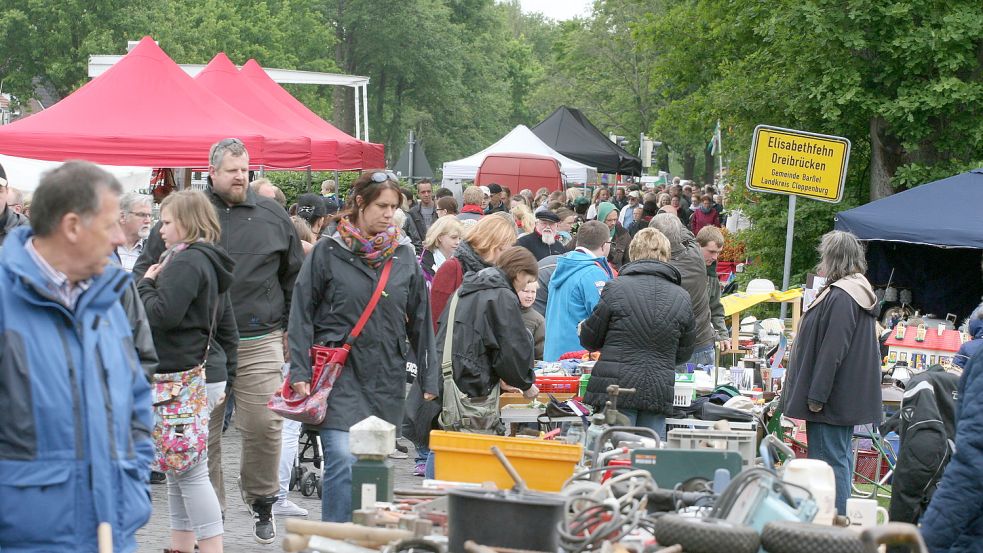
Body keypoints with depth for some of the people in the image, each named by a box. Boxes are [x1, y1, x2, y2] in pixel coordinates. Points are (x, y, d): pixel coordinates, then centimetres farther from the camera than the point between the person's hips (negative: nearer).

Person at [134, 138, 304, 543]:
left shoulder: (272, 216, 8)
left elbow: (294, 276, 18)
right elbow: (145, 270, 12)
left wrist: (291, 327, 17)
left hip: (259, 342, 0)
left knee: (264, 425, -6)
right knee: (203, 431, 4)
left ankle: (260, 500, 18)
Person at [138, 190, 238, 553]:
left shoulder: (187, 261, -14)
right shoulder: (210, 262, 17)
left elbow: (162, 315, -23)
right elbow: (228, 329, 21)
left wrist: (146, 284, -5)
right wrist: (224, 374, 24)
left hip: (186, 380, -11)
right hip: (205, 374, 11)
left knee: (191, 471, -9)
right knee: (179, 470, 16)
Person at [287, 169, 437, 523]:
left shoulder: (404, 257, 9)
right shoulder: (327, 253, -1)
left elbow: (420, 321, 13)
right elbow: (302, 314, 0)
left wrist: (429, 379, 11)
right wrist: (300, 372, -7)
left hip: (387, 379, 4)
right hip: (340, 374, -4)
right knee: (343, 459, -15)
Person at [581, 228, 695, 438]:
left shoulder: (616, 288, -6)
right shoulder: (682, 298, 4)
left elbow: (589, 340, 2)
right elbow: (684, 353, 13)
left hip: (616, 389, -3)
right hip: (659, 394, 3)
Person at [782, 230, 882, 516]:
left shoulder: (839, 297, -18)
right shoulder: (860, 293, 15)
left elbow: (832, 351, -23)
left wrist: (817, 395, -21)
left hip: (834, 396, -10)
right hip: (849, 399, 10)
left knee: (830, 460, -7)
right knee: (839, 458, 15)